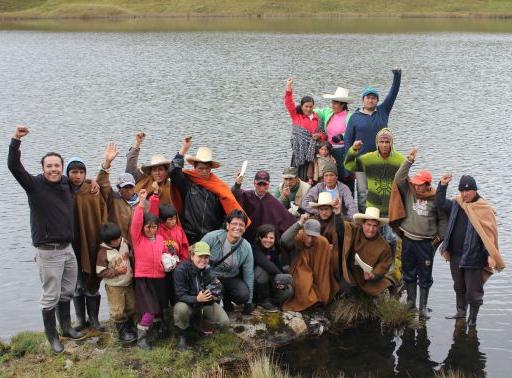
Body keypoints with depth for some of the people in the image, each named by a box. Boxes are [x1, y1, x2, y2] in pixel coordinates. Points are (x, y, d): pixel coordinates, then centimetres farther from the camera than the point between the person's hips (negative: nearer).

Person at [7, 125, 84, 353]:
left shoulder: (66, 183, 5)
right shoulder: (35, 185, -10)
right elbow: (13, 166, -23)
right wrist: (16, 140, -33)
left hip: (67, 248, 6)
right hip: (48, 251, -6)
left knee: (67, 292, 19)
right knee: (51, 297, 1)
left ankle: (66, 327, 36)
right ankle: (52, 337, 15)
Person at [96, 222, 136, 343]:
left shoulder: (124, 243, -5)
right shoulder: (103, 252, -21)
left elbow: (130, 256, 14)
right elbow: (100, 272, -18)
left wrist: (133, 269, 3)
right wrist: (116, 271, -25)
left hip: (128, 283, 6)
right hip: (114, 287, -6)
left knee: (131, 307, 16)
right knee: (118, 311, 1)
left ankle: (130, 327, 35)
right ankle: (122, 332, 18)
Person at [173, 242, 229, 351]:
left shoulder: (208, 269, -8)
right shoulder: (181, 270, -22)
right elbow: (180, 295, -24)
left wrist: (215, 296, -25)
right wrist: (197, 299, -41)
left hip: (206, 303, 4)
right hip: (188, 303, -3)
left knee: (224, 323, -17)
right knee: (180, 308, -39)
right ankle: (182, 335, -9)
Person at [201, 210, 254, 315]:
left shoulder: (246, 247, -6)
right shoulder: (212, 237, -18)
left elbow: (249, 275, 1)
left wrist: (249, 302, 4)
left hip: (230, 278, 3)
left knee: (244, 295, -24)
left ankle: (225, 299, 11)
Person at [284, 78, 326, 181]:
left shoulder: (316, 118, 14)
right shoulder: (296, 115, 7)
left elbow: (323, 133, 18)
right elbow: (289, 103, -4)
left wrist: (319, 135, -4)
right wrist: (288, 88, -12)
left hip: (312, 151, 3)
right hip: (299, 151, -3)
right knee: (300, 176, -5)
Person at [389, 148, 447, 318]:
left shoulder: (435, 199, -7)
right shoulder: (408, 191, -3)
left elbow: (442, 218, 4)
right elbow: (399, 178, -18)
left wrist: (440, 236, 2)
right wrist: (409, 161, -25)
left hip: (426, 242, -2)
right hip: (408, 240, 2)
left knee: (425, 276, 7)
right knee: (409, 273, 15)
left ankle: (423, 307, 18)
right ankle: (410, 302, 30)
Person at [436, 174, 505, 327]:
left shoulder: (484, 209, -11)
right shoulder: (456, 205, 6)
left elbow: (489, 234, -14)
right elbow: (440, 203, 10)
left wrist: (491, 255, -19)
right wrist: (442, 185, -2)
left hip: (474, 258, -6)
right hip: (455, 256, 6)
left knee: (473, 290, 3)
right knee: (459, 287, 20)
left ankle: (473, 317, 19)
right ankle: (461, 312, 36)